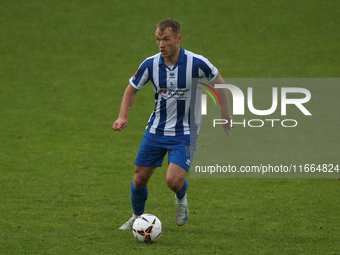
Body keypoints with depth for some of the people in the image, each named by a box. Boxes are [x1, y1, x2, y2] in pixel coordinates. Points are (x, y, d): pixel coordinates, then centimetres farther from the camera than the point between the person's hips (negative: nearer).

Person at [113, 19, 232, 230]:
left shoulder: (197, 63, -18)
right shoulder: (150, 64, -10)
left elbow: (218, 81, 1)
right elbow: (132, 89, 7)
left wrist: (225, 114, 5)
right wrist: (123, 116, -8)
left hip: (185, 133, -3)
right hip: (156, 131, 3)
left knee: (174, 180, -19)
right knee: (140, 178, 6)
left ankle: (181, 198, 18)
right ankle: (138, 217, 34)